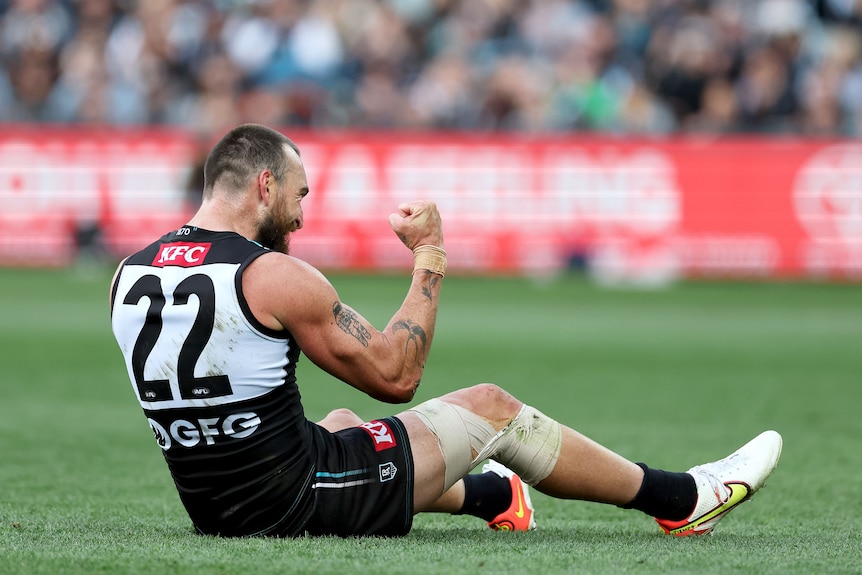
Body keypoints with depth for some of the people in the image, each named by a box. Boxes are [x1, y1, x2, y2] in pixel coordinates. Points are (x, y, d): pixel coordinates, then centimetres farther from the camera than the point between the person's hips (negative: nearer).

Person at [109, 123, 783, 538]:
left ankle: (491, 496, 62)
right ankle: (681, 498, 26)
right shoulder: (275, 277, -19)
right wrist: (429, 258, -1)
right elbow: (395, 375, -10)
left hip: (212, 506, 7)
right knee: (490, 407, 11)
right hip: (303, 502, -7)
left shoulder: (129, 275, 2)